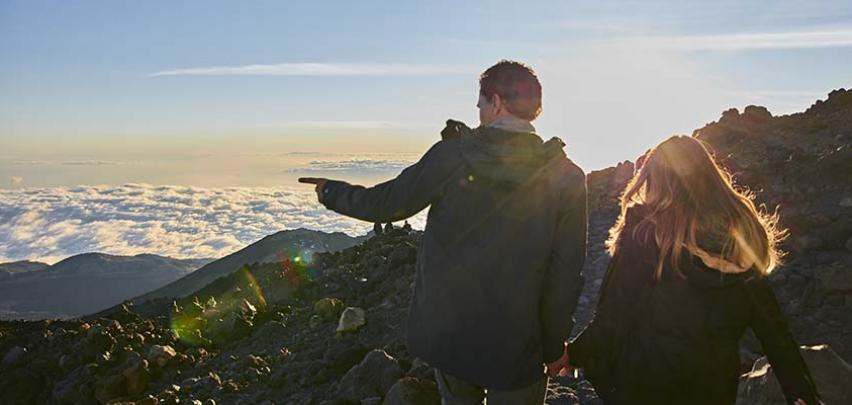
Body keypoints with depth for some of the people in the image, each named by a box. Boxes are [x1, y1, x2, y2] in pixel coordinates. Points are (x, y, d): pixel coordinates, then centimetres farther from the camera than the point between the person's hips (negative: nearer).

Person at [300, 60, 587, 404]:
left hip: (446, 332, 1)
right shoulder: (567, 179, -10)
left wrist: (330, 192, 17)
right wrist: (555, 347, 6)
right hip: (515, 347, -1)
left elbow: (384, 204, -2)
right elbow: (565, 275, -7)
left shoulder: (453, 155, -11)